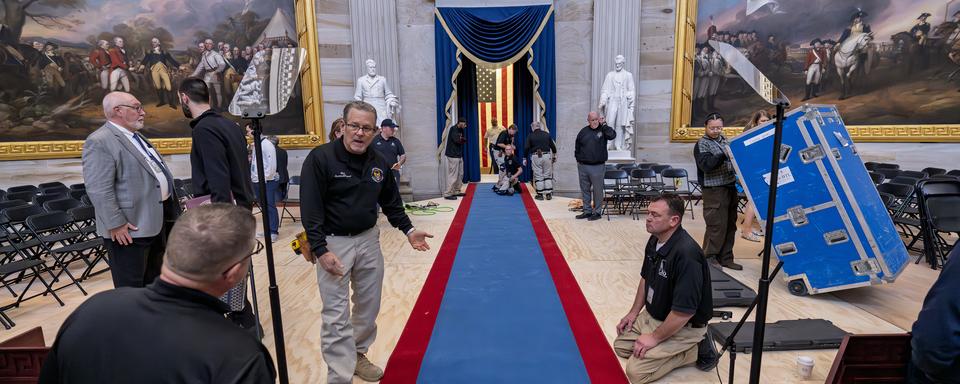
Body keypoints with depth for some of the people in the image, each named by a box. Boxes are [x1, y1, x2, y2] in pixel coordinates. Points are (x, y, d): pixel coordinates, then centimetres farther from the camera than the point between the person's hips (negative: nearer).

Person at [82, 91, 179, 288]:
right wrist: (116, 224, -22)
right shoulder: (100, 142, -15)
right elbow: (99, 190, -21)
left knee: (153, 284, 22)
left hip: (157, 221, 9)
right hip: (130, 229, -9)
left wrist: (170, 210, 21)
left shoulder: (137, 137, 16)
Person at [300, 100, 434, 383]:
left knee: (369, 305, 17)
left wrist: (408, 230, 8)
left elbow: (391, 203, 15)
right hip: (333, 243, -5)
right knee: (336, 315, -1)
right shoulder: (320, 158, -14)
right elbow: (310, 209, -15)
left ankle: (357, 354, 39)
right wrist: (320, 250, -20)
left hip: (369, 240, 6)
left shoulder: (379, 163, 2)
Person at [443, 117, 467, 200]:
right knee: (453, 175, -9)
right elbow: (457, 140, -23)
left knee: (460, 174, 15)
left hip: (459, 155, 10)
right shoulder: (453, 129, -12)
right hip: (453, 155, -10)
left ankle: (456, 191, 25)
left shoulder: (460, 130, 15)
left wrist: (461, 139, -10)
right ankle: (447, 194, -5)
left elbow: (463, 140, 10)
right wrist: (462, 139, -4)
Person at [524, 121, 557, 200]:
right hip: (547, 155, 2)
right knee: (547, 175, 11)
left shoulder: (530, 136, 0)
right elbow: (553, 146, 10)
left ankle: (540, 194, 7)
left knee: (538, 176, 5)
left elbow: (526, 148, -5)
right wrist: (554, 155, 24)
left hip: (536, 157, -2)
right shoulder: (547, 134, 7)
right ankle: (548, 194, 11)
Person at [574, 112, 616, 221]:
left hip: (597, 167, -3)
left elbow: (612, 136, -20)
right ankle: (587, 211, 23)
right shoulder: (583, 131, 7)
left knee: (597, 190, 2)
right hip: (583, 166, 3)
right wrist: (578, 159, 9)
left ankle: (597, 212, 14)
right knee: (585, 190, 11)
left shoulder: (603, 130, 0)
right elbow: (577, 147, 14)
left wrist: (604, 125, -17)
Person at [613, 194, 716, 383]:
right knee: (621, 345, 13)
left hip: (684, 326, -9)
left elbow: (684, 311, -30)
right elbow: (646, 278, 13)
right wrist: (634, 312, 8)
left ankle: (696, 349, 2)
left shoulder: (686, 254, -33)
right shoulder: (654, 240, -4)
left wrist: (655, 338, -20)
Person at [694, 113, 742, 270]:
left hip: (730, 188, 7)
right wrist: (724, 155, -31)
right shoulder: (702, 144, -7)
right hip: (714, 190, -7)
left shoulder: (724, 139, 14)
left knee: (730, 225, 11)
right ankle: (709, 258, 7)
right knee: (717, 225, -6)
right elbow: (706, 165, -21)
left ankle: (725, 258, 22)